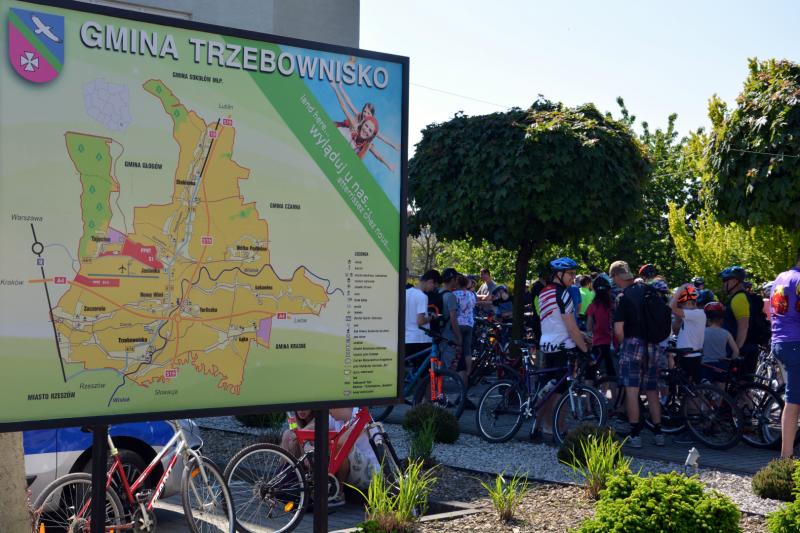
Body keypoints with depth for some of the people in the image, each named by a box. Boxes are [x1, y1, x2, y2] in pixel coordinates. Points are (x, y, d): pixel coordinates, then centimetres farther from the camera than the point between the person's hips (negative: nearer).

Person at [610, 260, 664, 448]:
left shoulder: (623, 297, -10)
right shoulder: (647, 289, 7)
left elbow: (618, 330, -13)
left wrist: (622, 344, 5)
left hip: (633, 343, -6)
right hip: (652, 345, 6)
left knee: (631, 390, -2)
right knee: (652, 391, 13)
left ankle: (635, 435, -3)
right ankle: (658, 433, 16)